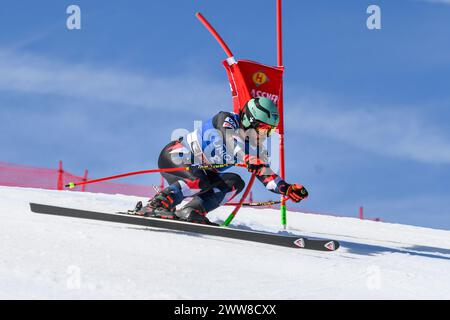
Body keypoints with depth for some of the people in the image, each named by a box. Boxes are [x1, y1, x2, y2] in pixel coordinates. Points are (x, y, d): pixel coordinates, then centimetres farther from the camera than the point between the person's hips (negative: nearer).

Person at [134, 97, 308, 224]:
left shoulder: (255, 145, 3)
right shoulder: (226, 119, -18)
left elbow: (265, 174, 4)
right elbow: (231, 138, -39)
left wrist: (286, 189, -13)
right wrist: (248, 159, -56)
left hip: (201, 170, 8)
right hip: (173, 158, -8)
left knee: (235, 182, -10)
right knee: (200, 180, -35)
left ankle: (191, 212, -20)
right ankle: (154, 206, -33)